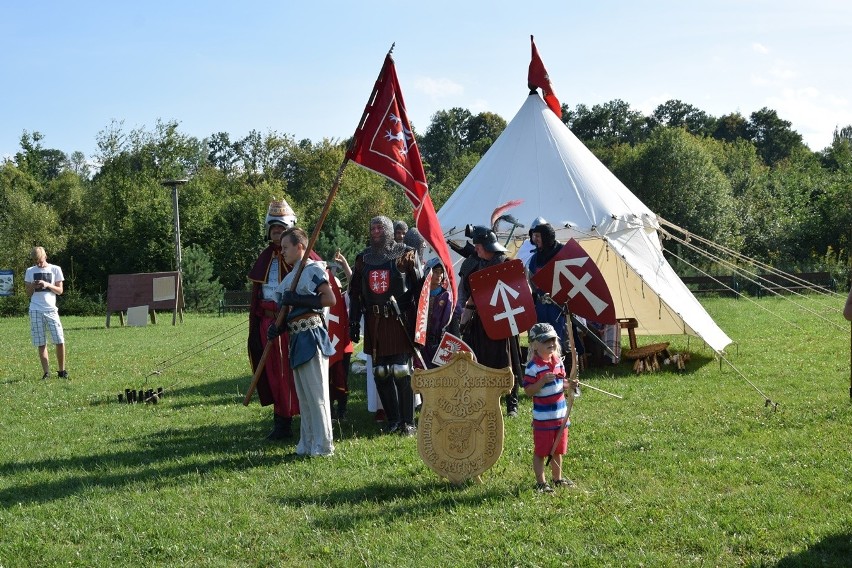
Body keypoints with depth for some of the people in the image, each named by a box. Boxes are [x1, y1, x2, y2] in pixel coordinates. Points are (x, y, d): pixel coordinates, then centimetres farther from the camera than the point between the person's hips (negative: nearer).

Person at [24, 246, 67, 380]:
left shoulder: (55, 270, 6)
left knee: (60, 341, -8)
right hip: (36, 310, 1)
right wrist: (33, 287, -11)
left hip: (51, 309, -1)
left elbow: (60, 290, 5)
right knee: (41, 343, -1)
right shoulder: (30, 271, 9)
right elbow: (28, 293, 11)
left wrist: (47, 285, -12)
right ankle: (46, 372, 3)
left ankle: (62, 371, 5)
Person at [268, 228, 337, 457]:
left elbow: (330, 299, -18)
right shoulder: (290, 277, 19)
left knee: (316, 393, -7)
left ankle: (323, 445, -2)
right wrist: (276, 326, 1)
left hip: (311, 336, -10)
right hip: (297, 339, 10)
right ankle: (307, 444, 21)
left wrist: (299, 300, -19)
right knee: (303, 395, 13)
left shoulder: (313, 270, -8)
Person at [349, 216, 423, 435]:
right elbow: (355, 293, 16)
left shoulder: (405, 255, 0)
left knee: (402, 372, -7)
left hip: (400, 320, -4)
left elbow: (419, 288, -1)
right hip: (374, 324, 4)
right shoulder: (364, 258, 13)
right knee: (381, 373, 5)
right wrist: (353, 323, 10)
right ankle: (393, 420, 15)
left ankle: (407, 422, 1)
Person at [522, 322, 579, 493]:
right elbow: (528, 390, -18)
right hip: (542, 417, -7)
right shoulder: (533, 367, -17)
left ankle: (557, 478, 33)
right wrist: (542, 381, -30)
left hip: (560, 415, 7)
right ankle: (540, 482, 13)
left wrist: (569, 385, -2)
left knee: (558, 450, 19)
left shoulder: (558, 362, 6)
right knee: (541, 451, 2)